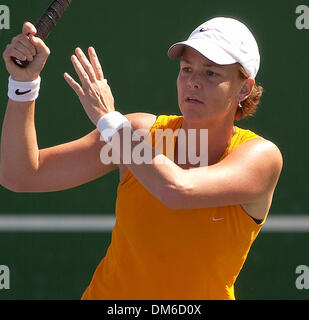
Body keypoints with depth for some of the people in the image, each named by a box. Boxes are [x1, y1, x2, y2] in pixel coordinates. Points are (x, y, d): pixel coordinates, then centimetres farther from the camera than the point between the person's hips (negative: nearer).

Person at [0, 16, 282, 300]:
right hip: (106, 295, 2)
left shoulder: (262, 156, -12)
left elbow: (178, 190, -31)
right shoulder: (143, 131, -5)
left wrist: (109, 119, -20)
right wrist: (24, 80, -19)